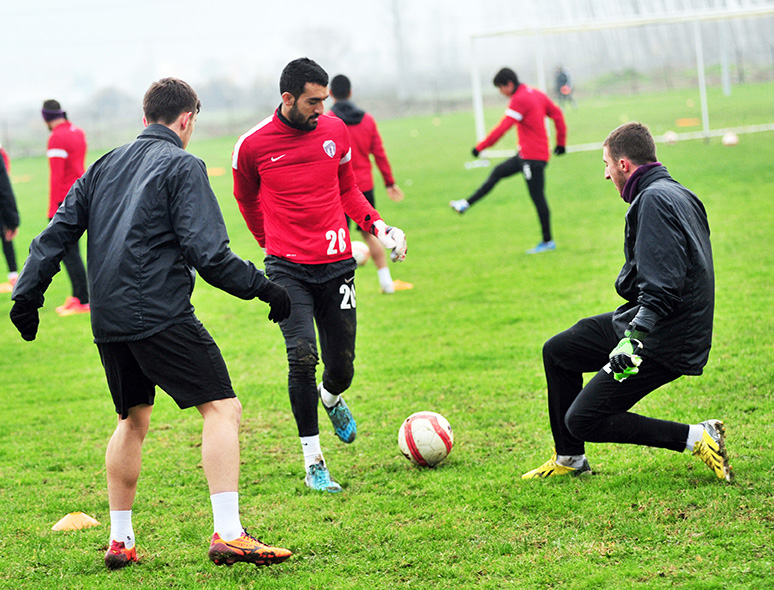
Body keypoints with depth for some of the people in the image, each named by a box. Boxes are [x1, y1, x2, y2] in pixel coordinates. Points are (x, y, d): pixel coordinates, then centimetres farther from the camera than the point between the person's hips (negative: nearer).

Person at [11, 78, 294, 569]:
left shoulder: (106, 165, 17)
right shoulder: (182, 166, -4)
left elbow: (58, 231, 16)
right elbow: (208, 252, -13)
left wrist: (28, 293, 20)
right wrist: (263, 287, -7)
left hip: (108, 321, 7)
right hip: (163, 316, -7)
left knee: (133, 419, 22)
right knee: (222, 408, -6)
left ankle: (120, 539, 22)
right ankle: (228, 534, -18)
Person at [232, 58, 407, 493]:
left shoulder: (335, 131, 3)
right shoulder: (253, 145, -6)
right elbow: (247, 199, 14)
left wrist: (376, 224, 3)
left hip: (336, 264, 3)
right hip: (288, 267, -3)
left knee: (341, 367, 5)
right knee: (303, 356, -18)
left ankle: (331, 399, 45)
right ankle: (313, 462, -7)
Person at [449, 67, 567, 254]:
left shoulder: (519, 100, -17)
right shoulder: (536, 94, 10)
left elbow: (502, 128, -20)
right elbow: (557, 114, 13)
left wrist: (480, 147, -14)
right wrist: (561, 142, 19)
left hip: (532, 157, -10)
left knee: (537, 197, -3)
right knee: (498, 173, 16)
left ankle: (548, 242, 2)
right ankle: (466, 204, 22)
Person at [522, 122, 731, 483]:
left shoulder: (655, 200, -20)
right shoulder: (676, 193, 12)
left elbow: (662, 287, -30)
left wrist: (634, 338, -37)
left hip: (665, 344, -11)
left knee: (582, 421, -7)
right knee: (557, 351, 20)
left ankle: (697, 439, -7)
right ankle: (569, 460, 29)